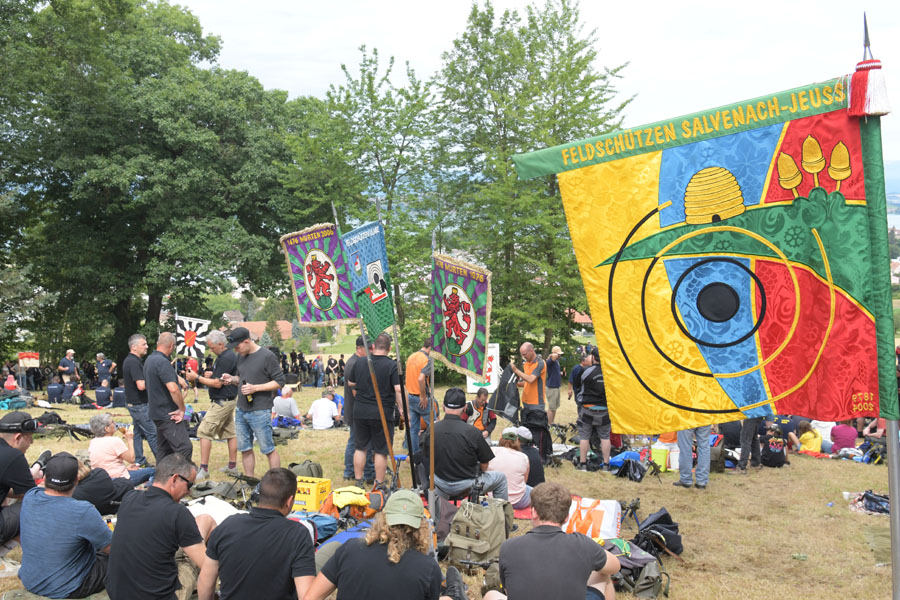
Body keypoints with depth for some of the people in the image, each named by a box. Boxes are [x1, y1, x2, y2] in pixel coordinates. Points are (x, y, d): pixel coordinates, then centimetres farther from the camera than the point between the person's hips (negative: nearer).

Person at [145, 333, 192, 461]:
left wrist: (177, 377, 21)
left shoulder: (149, 359, 13)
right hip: (168, 414, -10)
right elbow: (173, 389, -29)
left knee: (163, 449, 15)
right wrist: (182, 409, -18)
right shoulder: (163, 362, -19)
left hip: (157, 412, 10)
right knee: (184, 448, -12)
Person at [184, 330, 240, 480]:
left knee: (204, 432, -7)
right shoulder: (230, 355, 12)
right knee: (229, 433, 13)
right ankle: (232, 467, 19)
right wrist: (211, 375, 8)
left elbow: (218, 383, -21)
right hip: (229, 401, 11)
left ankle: (203, 469, -5)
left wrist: (197, 377, -15)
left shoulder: (225, 359, -20)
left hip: (221, 402, -11)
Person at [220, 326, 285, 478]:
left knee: (268, 450, 0)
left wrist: (255, 388, -19)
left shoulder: (267, 356, -12)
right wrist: (231, 379, 2)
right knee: (245, 449, 12)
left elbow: (279, 381, -11)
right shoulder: (240, 356, 10)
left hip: (259, 411, -7)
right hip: (241, 410, 7)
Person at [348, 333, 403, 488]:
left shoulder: (359, 363, 3)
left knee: (360, 447, 15)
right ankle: (379, 485, 12)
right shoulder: (392, 365, -11)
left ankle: (358, 481, 22)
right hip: (382, 413, -4)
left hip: (359, 411, 4)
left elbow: (351, 385, 15)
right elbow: (398, 390, -17)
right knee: (381, 451, 6)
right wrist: (401, 409, -7)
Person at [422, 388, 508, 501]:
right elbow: (484, 464, -12)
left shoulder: (431, 430, -11)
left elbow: (428, 458, 4)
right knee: (501, 478, 20)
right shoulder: (472, 432, -22)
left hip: (442, 485, 4)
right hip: (467, 486, -4)